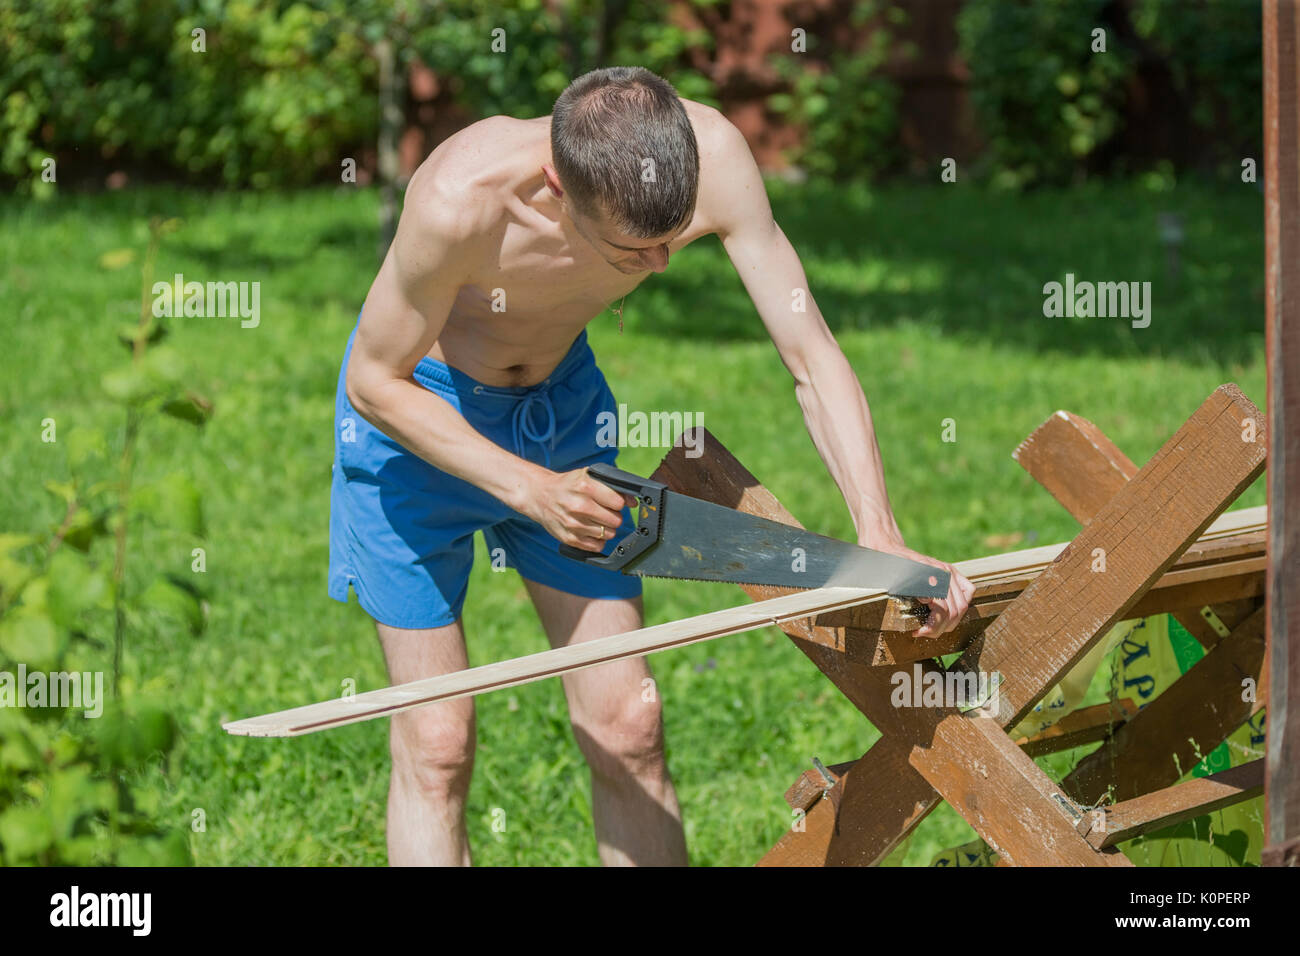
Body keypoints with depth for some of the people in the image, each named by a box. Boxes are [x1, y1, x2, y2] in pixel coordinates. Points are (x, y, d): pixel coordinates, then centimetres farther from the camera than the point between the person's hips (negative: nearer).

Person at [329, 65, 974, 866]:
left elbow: (812, 355, -20)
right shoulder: (462, 199, -40)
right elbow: (374, 381, -23)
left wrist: (879, 535, -29)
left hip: (561, 398, 4)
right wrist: (526, 488, -32)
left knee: (626, 726, 3)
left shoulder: (707, 153, -29)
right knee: (437, 740, -6)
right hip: (420, 409, -4)